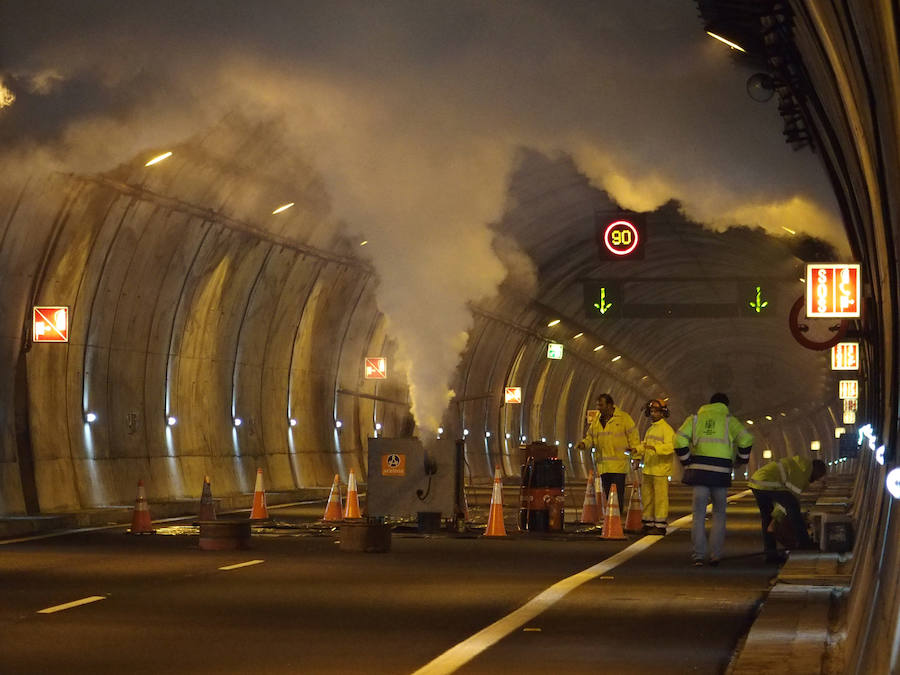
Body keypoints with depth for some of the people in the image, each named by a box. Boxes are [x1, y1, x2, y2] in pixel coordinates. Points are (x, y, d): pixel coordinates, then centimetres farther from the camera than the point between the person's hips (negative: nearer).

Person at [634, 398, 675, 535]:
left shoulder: (666, 429, -8)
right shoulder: (650, 429, 19)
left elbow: (670, 446, -20)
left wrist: (655, 448, -33)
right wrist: (638, 450, 10)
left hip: (661, 470, -9)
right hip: (648, 469, 9)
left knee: (660, 497, -6)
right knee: (647, 496, 11)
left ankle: (660, 526, -3)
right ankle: (649, 523, 20)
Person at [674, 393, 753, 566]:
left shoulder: (695, 418, 14)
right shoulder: (729, 419, 9)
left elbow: (680, 439, 2)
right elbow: (745, 439, -5)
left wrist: (687, 462, 9)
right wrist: (740, 460, 8)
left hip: (699, 469, 1)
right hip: (721, 472, -1)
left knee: (699, 514, 4)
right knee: (719, 514, 10)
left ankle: (698, 555, -3)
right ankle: (715, 555, 5)